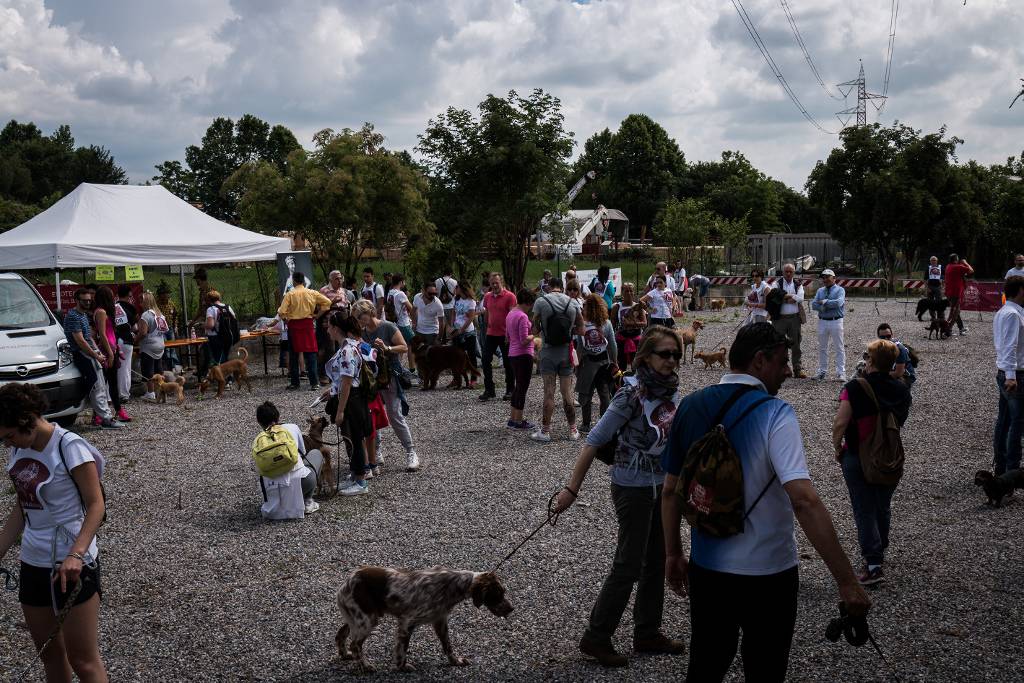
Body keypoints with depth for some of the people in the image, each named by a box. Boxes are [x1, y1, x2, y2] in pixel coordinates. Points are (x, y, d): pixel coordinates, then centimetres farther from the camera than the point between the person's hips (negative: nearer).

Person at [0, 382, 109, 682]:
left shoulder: (70, 447, -17)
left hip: (72, 565, -7)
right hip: (32, 563, 7)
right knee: (49, 653, 16)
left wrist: (76, 555, -30)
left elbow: (95, 505, -18)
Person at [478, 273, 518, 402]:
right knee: (485, 361, 2)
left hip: (505, 335, -5)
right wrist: (488, 325, 15)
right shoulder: (487, 296, 8)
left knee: (508, 363, 4)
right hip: (491, 334, 6)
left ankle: (510, 390, 14)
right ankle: (489, 390, 11)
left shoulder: (509, 296, -9)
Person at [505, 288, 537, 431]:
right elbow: (524, 340, -22)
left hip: (512, 354, 9)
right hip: (523, 355, -9)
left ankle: (513, 418, 22)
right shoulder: (522, 316, -18)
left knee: (518, 387, 18)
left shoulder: (510, 314, 11)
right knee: (523, 388, 0)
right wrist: (534, 335, -5)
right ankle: (519, 421, 6)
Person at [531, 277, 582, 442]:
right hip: (566, 352, 2)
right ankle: (573, 430, 14)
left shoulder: (541, 301, -7)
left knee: (549, 393, 0)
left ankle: (545, 431, 5)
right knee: (567, 392, 9)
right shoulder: (573, 303, 2)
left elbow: (534, 331, -6)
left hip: (548, 351, -2)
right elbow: (581, 330, 2)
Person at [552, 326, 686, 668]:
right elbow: (595, 440, -21)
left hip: (663, 485, 7)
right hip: (633, 488, -7)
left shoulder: (671, 389, -1)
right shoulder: (632, 393, -22)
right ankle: (596, 638, 14)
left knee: (657, 562, 15)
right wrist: (572, 488, -23)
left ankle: (647, 633, 30)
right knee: (628, 566, 0)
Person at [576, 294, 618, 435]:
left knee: (586, 395, 8)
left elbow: (579, 347, -14)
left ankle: (586, 426, 12)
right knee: (605, 394, 10)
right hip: (604, 362, 3)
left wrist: (579, 362, -4)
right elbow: (613, 346, -1)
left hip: (587, 363, -3)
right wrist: (615, 363, 10)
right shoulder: (607, 324, -5)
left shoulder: (581, 325, -15)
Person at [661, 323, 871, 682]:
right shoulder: (774, 413, -17)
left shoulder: (690, 407, -1)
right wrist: (847, 581, -25)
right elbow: (804, 500, -27)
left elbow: (670, 491, 5)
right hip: (766, 574, -4)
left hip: (706, 568, 5)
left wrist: (673, 554, 16)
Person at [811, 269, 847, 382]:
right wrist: (827, 306, -13)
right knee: (822, 347, 10)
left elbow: (838, 303, -20)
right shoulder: (820, 291, 13)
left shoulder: (840, 290, -1)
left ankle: (841, 373, 0)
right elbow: (814, 305, 0)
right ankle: (822, 371, 19)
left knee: (839, 348, -2)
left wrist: (824, 302, -11)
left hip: (835, 322, -5)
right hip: (822, 321, 5)